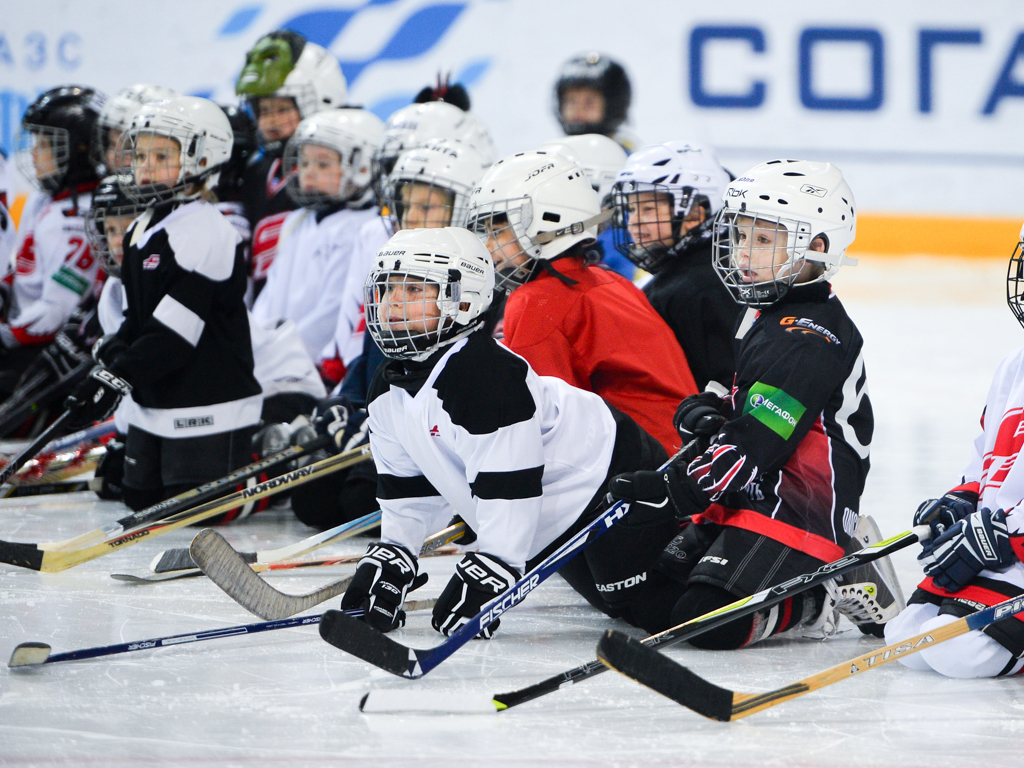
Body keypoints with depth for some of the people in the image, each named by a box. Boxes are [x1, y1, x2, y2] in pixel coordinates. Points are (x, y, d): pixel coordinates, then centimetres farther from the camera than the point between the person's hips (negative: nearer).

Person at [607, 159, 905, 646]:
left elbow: (756, 446, -24)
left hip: (799, 511, -10)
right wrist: (705, 412, 0)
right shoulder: (767, 315, 15)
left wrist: (671, 489, -29)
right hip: (748, 498, 10)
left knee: (706, 620, -25)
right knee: (653, 605, 1)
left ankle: (828, 597, -2)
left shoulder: (808, 340, -18)